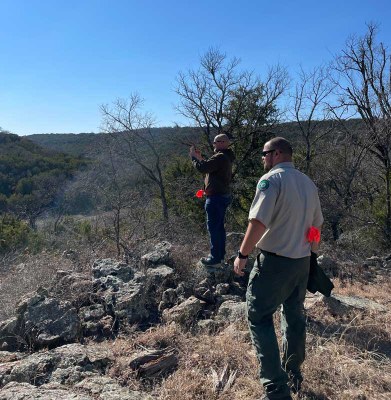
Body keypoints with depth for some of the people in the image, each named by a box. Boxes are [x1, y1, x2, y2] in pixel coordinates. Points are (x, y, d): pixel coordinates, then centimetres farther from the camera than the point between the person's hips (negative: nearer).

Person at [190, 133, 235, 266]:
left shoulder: (220, 157, -19)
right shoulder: (226, 157, 15)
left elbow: (202, 167, -22)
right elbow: (209, 167, 21)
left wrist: (193, 156, -7)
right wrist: (200, 158, 13)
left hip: (216, 197, -11)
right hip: (223, 196, 11)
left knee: (213, 227, -3)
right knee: (219, 226, 17)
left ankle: (215, 257, 5)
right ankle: (220, 253, 27)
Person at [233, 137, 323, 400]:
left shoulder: (272, 179, -15)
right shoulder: (308, 183, 9)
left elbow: (258, 222, -25)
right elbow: (317, 224, 16)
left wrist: (243, 255, -15)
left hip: (275, 261, -8)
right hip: (302, 261, 8)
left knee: (259, 318, 3)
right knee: (295, 316, 20)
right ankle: (294, 376, 34)